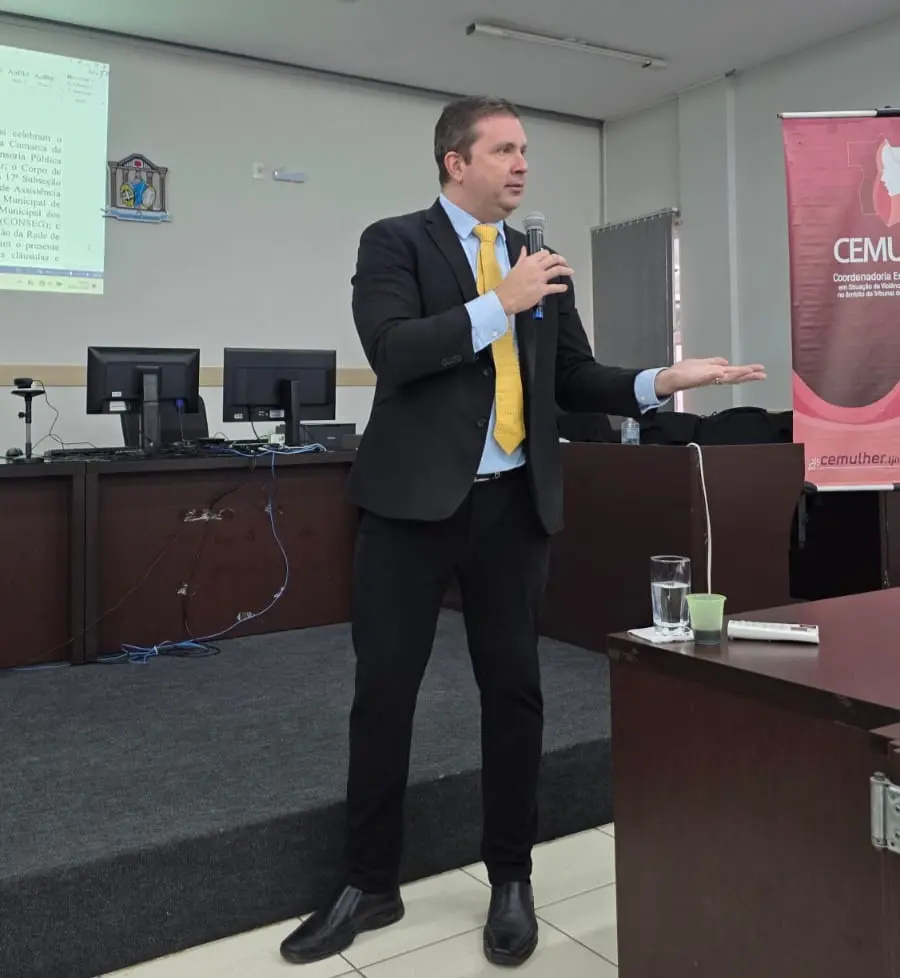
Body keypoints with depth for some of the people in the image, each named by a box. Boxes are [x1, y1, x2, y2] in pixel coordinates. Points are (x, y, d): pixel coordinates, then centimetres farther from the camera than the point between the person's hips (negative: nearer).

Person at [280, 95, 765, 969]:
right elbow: (391, 350, -16)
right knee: (384, 690, 4)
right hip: (414, 500, -3)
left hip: (513, 503, 4)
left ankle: (511, 880, 27)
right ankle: (369, 885, 22)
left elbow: (575, 380, 11)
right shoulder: (394, 242, 1)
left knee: (514, 690, 9)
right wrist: (502, 304, -16)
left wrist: (661, 382, -4)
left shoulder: (541, 261, 15)